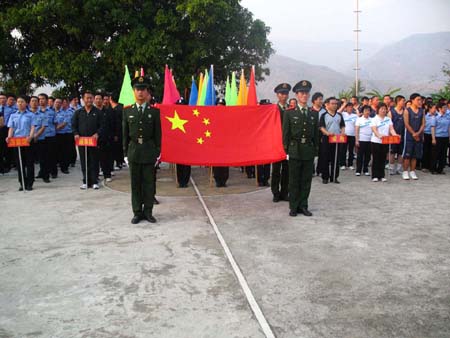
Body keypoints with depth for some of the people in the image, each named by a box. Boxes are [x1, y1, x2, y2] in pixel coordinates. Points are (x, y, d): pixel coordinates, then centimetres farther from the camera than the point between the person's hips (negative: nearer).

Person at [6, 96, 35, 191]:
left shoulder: (30, 115, 5)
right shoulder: (13, 116, 13)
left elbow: (33, 127, -2)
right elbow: (11, 128, 8)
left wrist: (30, 137, -21)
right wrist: (9, 137, -11)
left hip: (27, 140, -3)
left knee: (29, 162, -1)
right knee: (19, 163, 5)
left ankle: (29, 184, 4)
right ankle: (22, 183, 12)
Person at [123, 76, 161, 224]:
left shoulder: (154, 111, 3)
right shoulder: (127, 111, 6)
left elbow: (157, 134, 3)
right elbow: (125, 134, 7)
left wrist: (158, 152, 0)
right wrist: (125, 153, 3)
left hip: (149, 152, -1)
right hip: (133, 151, 1)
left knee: (149, 183, 4)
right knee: (135, 184, 6)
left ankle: (148, 212, 15)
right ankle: (137, 212, 15)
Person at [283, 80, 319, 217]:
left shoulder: (313, 115, 10)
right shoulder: (289, 113, 1)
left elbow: (316, 135, 11)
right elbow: (286, 133, -1)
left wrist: (315, 151, 5)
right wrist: (287, 151, -5)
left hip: (309, 152, 3)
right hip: (295, 151, -3)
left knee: (306, 181, 7)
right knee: (294, 181, 4)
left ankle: (303, 206, 17)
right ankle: (294, 207, 13)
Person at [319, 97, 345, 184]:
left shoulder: (339, 115, 12)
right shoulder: (324, 115, -1)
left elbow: (342, 126, 14)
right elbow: (321, 127, -8)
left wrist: (342, 132, -6)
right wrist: (327, 133, -24)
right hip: (327, 138, -4)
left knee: (335, 159, 7)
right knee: (325, 159, 0)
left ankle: (334, 177, 14)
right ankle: (325, 177, 8)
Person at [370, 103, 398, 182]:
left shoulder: (388, 119, 11)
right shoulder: (374, 119, -2)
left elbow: (391, 129, 2)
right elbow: (374, 130, -14)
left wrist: (395, 135, -19)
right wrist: (379, 136, -34)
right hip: (376, 141, -4)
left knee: (383, 159, 7)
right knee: (376, 159, 0)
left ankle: (382, 176, 13)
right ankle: (375, 176, 5)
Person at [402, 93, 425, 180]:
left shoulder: (422, 111, 9)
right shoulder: (407, 111, -4)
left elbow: (423, 124, 4)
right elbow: (406, 124, -8)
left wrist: (418, 133, -11)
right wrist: (413, 134, -11)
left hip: (418, 136, 4)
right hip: (409, 136, -4)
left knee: (415, 155, 7)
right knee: (407, 155, -2)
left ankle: (412, 172, 14)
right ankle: (405, 172, 5)